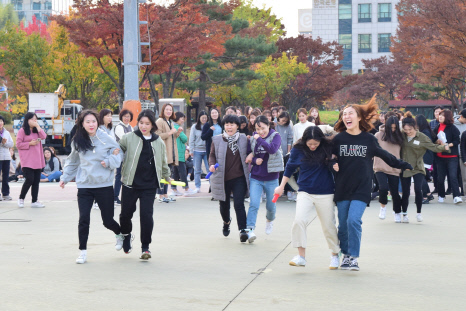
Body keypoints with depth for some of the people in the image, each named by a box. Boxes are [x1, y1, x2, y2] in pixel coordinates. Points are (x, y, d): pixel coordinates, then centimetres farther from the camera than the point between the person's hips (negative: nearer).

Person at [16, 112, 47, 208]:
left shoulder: (37, 130, 17)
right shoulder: (22, 131, -1)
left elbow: (44, 136, -2)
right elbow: (18, 144, -5)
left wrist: (38, 126, -4)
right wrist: (30, 143, -13)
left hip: (37, 161, 6)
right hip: (27, 161, -6)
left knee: (36, 181, 5)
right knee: (30, 179, -14)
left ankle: (34, 201, 10)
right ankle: (21, 198, 4)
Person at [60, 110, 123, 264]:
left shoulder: (107, 139, -4)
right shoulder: (78, 141, 4)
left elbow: (117, 159, 3)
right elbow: (72, 161, 19)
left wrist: (109, 161, -17)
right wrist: (65, 177, 18)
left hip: (104, 185, -1)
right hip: (84, 186, 2)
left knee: (108, 220, 5)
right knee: (83, 219, -8)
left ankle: (120, 234, 39)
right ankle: (83, 252, 4)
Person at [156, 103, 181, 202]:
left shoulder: (171, 122, 21)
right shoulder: (159, 121, -7)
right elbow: (158, 136, -16)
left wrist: (177, 133, 9)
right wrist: (170, 132, -19)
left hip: (170, 152, 9)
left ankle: (165, 195, 14)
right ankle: (161, 195, -5)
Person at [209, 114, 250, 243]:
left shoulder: (243, 139, 3)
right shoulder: (217, 140, 2)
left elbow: (248, 154, 17)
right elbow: (212, 155, 7)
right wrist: (212, 165, -10)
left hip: (239, 178, -1)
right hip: (222, 178, 1)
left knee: (239, 204, -15)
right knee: (224, 204, 16)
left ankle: (242, 230, -14)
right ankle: (226, 222, 47)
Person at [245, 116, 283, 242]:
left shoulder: (275, 136, -5)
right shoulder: (253, 138, 3)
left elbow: (272, 149, -25)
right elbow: (249, 156, 9)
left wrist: (259, 139, -23)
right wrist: (254, 160, -10)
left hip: (271, 178, -1)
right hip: (255, 178, 1)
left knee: (271, 206, 14)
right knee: (254, 204, -15)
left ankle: (269, 220, 45)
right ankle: (250, 229, -19)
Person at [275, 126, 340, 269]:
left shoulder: (328, 147, -7)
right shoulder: (298, 150, -3)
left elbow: (334, 163, 12)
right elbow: (290, 167, 12)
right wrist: (281, 186, 17)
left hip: (325, 193, 0)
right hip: (305, 192, 0)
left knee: (329, 225, 6)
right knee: (299, 220, -19)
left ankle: (335, 255, 26)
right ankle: (301, 255, -11)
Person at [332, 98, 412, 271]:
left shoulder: (369, 139, 1)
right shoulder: (339, 139, 2)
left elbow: (385, 155, 16)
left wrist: (403, 165, 24)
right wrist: (333, 165, -7)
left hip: (361, 188, -2)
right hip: (342, 188, 2)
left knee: (354, 220, -17)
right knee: (343, 224, 5)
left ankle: (354, 258, -7)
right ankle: (346, 255, 23)